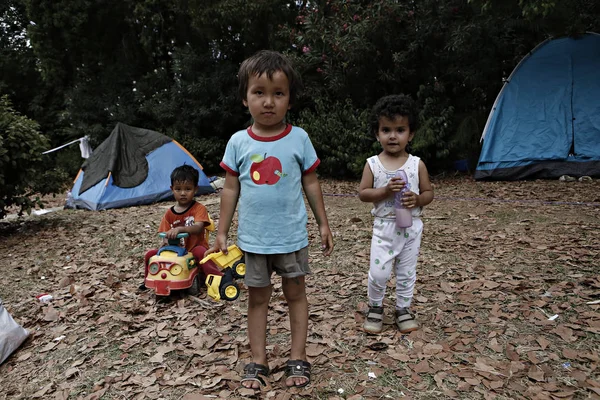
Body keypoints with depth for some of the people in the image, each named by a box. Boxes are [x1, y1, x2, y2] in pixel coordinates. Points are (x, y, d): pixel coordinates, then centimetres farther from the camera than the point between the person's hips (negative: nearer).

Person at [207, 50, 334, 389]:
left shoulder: (298, 138, -6)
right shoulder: (238, 142, -3)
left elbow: (311, 183, 2)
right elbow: (231, 189, 3)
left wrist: (323, 224, 4)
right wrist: (222, 233, 3)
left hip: (292, 236, -1)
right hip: (253, 239, 2)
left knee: (295, 294, 12)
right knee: (258, 298, 14)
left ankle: (298, 359, 28)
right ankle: (258, 361, 29)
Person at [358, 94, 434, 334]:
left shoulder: (417, 164, -2)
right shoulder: (373, 164, -5)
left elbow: (428, 193, 3)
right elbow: (362, 194, -7)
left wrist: (417, 199, -18)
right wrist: (385, 191, -22)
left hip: (411, 227, 2)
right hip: (384, 227, -1)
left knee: (407, 272, 13)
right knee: (378, 272, -3)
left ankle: (403, 309, 33)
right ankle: (375, 307, 23)